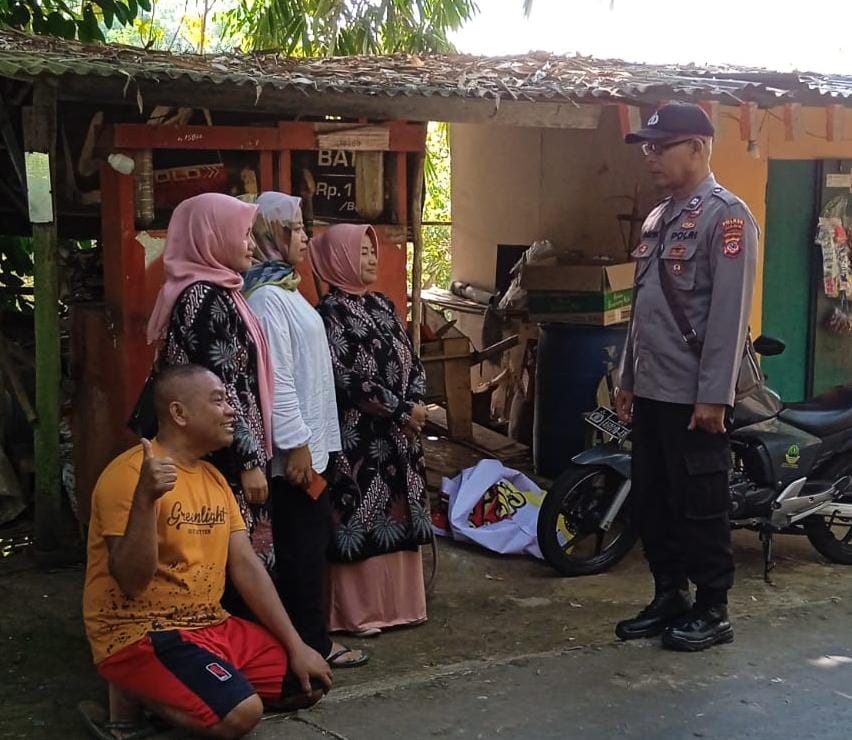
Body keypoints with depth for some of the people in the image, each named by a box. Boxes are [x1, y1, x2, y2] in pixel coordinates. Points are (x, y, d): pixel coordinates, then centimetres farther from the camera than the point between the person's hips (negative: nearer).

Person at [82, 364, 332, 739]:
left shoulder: (213, 477, 10)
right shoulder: (129, 473, -17)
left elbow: (247, 566, 8)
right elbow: (132, 582, -23)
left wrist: (296, 647, 1)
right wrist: (146, 498, -37)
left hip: (210, 625, 9)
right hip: (140, 634, -9)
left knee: (308, 683, 3)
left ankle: (176, 695, 9)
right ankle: (137, 696, -2)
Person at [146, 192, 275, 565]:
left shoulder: (212, 291, 13)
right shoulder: (206, 297, -16)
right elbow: (218, 389, -21)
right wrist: (249, 460, -19)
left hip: (224, 454, 10)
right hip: (224, 457, -10)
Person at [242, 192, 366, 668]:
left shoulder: (284, 289, 15)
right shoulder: (267, 296, -17)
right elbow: (276, 378, -22)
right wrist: (296, 444, -22)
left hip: (309, 441, 10)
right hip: (295, 447, -10)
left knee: (314, 540, 15)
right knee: (303, 545, -2)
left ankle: (313, 639, 24)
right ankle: (310, 647, 8)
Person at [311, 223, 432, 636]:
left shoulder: (382, 304, 12)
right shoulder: (331, 311, -10)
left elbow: (411, 361, 13)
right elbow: (348, 378, -17)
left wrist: (415, 404, -6)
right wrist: (401, 410, -15)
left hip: (398, 431, 7)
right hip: (358, 433, -7)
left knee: (398, 514, 11)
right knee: (362, 516, -3)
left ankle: (395, 601, 21)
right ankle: (356, 611, 6)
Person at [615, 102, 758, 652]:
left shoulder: (726, 215, -11)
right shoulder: (658, 219, 16)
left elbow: (730, 312, -17)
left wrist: (714, 395, -21)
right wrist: (628, 378, 19)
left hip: (694, 395, -9)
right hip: (652, 391, 9)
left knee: (700, 506, 0)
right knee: (652, 502, 14)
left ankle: (713, 611, 13)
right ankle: (670, 598, 26)